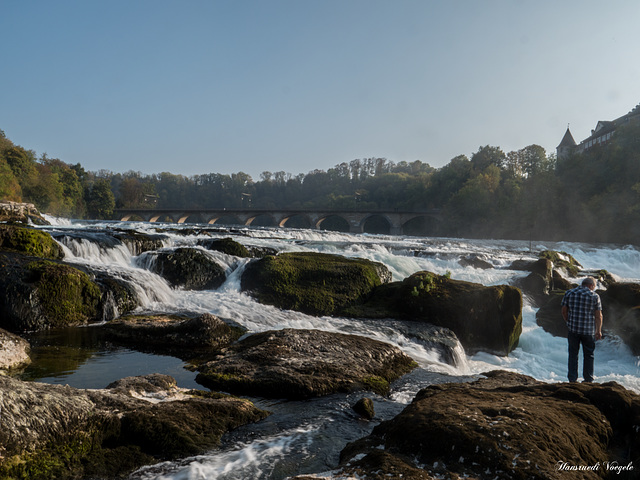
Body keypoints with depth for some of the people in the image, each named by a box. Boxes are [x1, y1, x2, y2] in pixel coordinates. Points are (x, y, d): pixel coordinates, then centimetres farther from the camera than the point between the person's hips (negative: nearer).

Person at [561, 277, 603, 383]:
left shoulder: (569, 293, 1)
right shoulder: (595, 296, -5)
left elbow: (564, 311, 5)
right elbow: (598, 316, -4)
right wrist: (598, 331, 4)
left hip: (572, 329, 2)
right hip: (588, 330, -2)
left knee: (573, 354, 10)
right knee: (588, 355, 12)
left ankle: (572, 379, 11)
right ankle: (588, 379, 19)